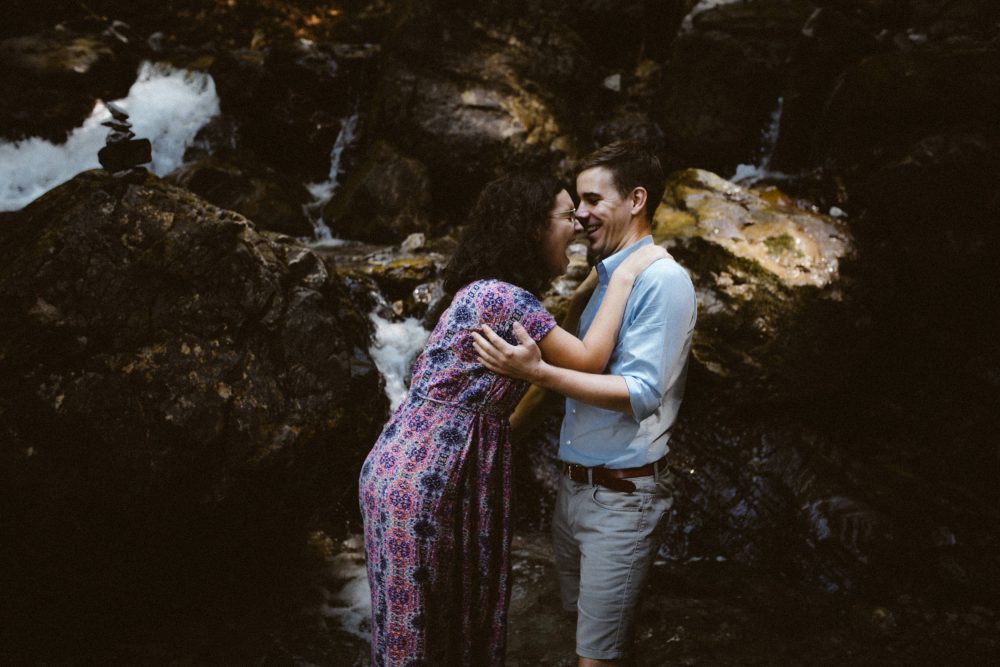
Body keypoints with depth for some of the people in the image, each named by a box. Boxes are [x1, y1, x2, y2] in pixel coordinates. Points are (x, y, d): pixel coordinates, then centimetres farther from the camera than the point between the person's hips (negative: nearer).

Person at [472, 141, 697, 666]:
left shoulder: (662, 280, -14)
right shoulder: (603, 278, 13)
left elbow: (642, 393, -22)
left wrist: (537, 372, -27)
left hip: (622, 496, -8)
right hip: (572, 486, 8)